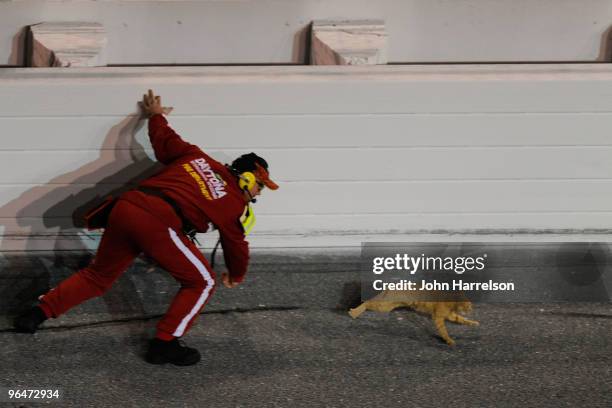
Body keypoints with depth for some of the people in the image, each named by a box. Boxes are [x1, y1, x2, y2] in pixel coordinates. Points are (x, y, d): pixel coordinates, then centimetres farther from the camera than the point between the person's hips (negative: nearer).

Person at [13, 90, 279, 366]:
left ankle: (38, 314, 23)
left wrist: (155, 116, 51)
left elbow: (165, 140, 29)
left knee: (98, 274, 25)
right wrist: (236, 276, 46)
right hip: (157, 224, -7)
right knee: (202, 283, 10)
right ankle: (164, 344, 6)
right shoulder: (233, 204, 14)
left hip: (125, 207, 7)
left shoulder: (195, 156, 23)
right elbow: (236, 245, 27)